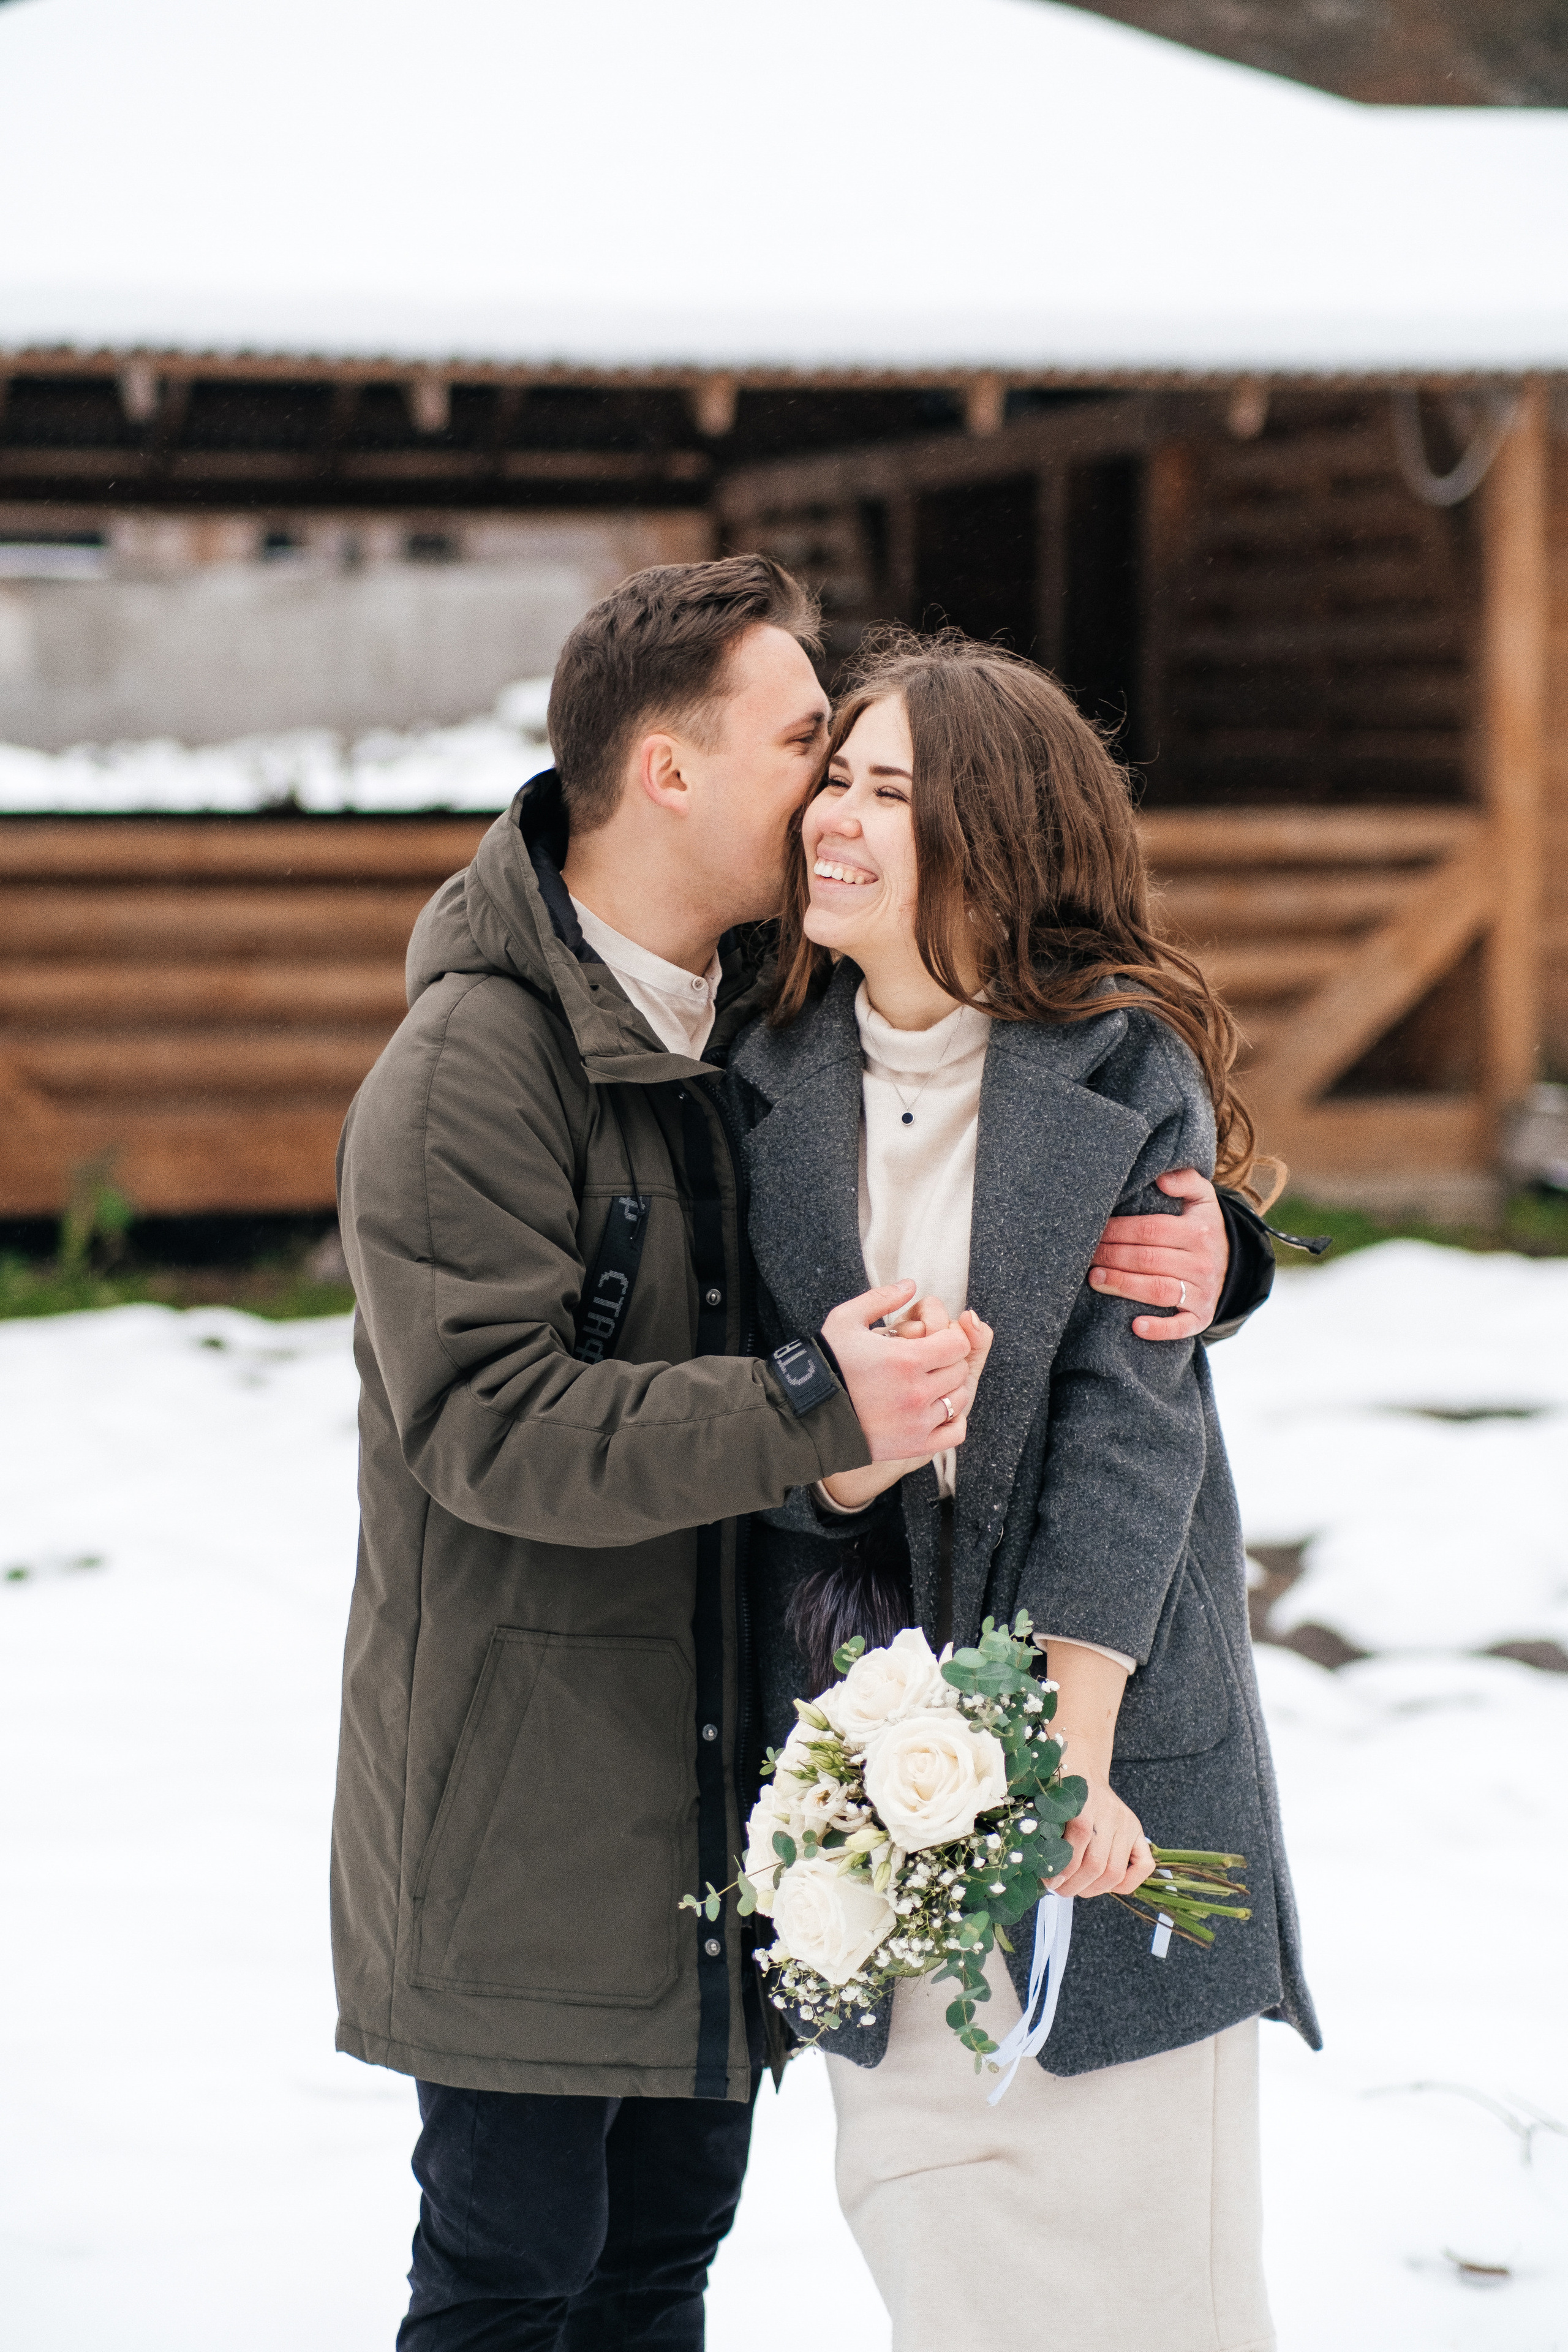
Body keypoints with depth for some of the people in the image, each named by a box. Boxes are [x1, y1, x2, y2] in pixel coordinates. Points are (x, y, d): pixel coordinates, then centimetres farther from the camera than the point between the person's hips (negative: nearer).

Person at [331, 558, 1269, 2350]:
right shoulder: (470, 1071, -16)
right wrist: (807, 1409, -30)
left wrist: (1182, 1258, -9)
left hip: (717, 1765, 8)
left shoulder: (778, 1022, 7)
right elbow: (492, 1424, -24)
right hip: (520, 1791, -7)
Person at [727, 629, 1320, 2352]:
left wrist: (1072, 1747, -19)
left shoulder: (1128, 1076, -6)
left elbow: (1132, 1423, -11)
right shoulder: (774, 1082, 5)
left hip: (1108, 1713, -3)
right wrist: (834, 1442, -20)